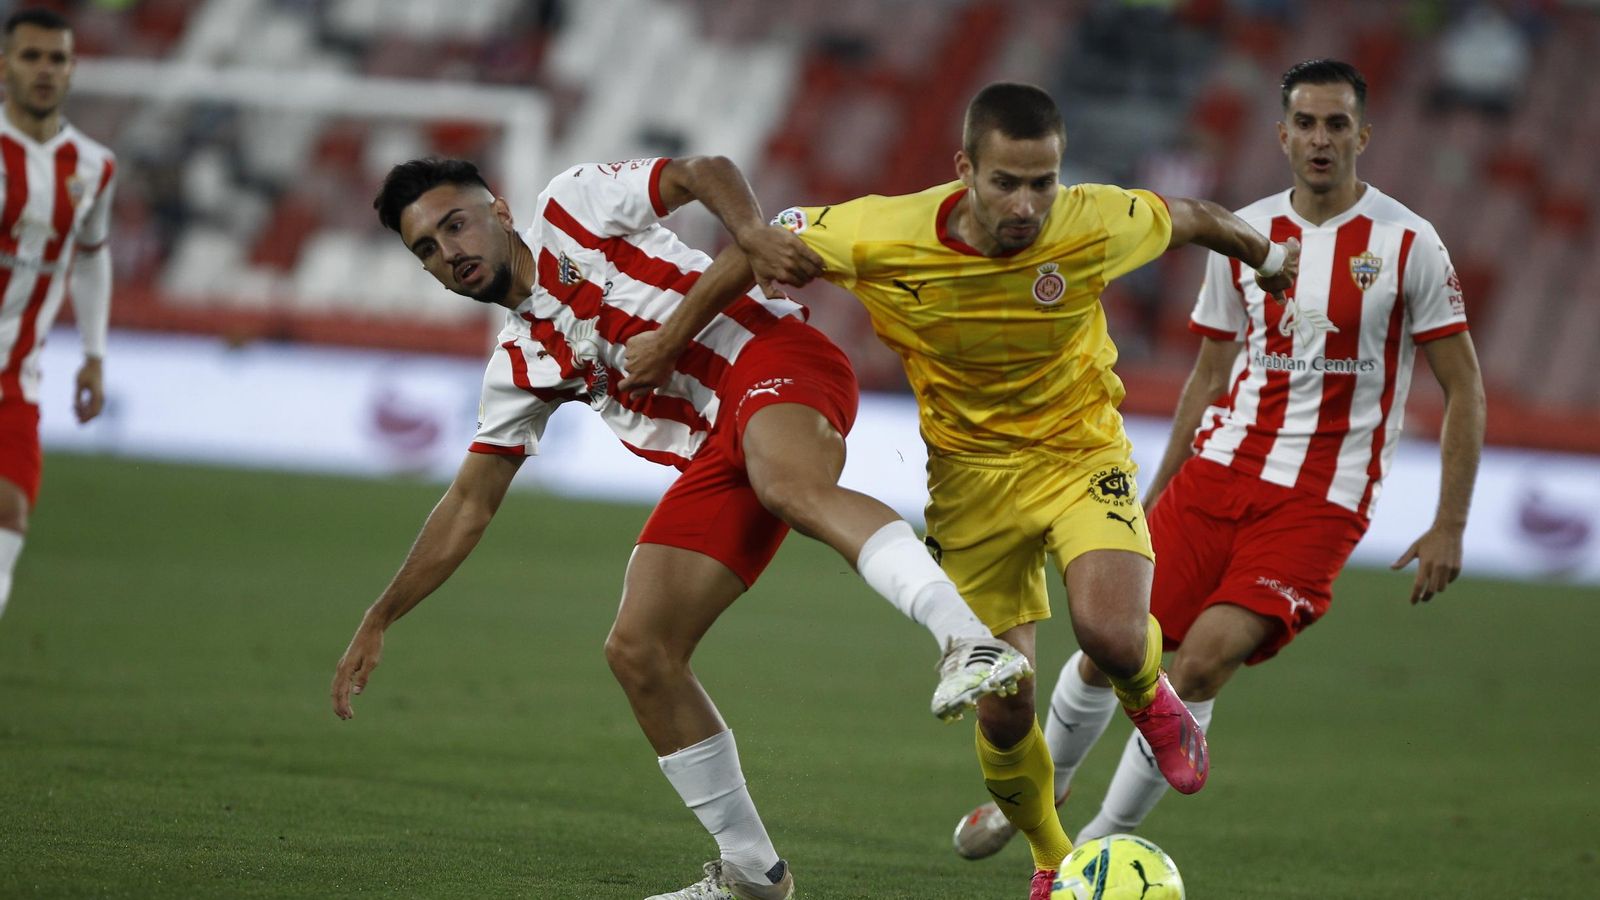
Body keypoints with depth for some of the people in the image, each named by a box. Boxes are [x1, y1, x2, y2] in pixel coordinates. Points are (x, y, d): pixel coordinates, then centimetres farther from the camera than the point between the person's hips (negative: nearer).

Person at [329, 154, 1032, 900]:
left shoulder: (571, 206, 9)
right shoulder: (519, 364, 22)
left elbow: (704, 172, 3)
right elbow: (470, 503, 27)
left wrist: (752, 232, -18)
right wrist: (379, 621, 26)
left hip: (772, 358, -7)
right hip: (717, 455, 7)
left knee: (792, 487, -40)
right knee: (637, 652, -2)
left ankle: (970, 644, -58)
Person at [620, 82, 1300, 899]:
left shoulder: (1095, 225, -22)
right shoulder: (885, 236, -23)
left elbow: (1187, 218, 0)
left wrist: (1266, 258, 20)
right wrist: (669, 342, 2)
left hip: (1080, 453, -1)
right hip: (971, 474, 1)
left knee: (1111, 633, -28)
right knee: (1002, 711, -3)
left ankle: (1149, 700, 11)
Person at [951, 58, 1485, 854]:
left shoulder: (1408, 244, -5)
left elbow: (1463, 389, -1)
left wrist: (1450, 526, -7)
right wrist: (1157, 495, 16)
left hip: (1320, 502, -4)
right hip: (1220, 469, 4)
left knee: (1206, 659, -20)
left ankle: (1102, 843, -5)